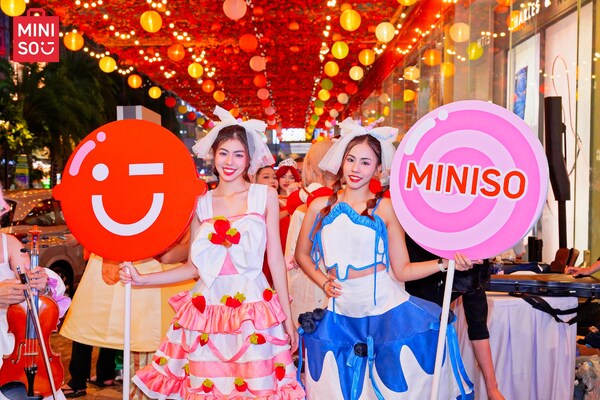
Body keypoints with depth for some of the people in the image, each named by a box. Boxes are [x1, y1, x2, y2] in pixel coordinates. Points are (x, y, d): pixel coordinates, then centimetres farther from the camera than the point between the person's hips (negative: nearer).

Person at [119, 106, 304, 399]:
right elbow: (194, 267, 8)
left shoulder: (265, 196, 1)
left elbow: (275, 259, 0)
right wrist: (141, 280, 2)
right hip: (207, 307, 2)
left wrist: (287, 319, 0)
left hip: (253, 309, -2)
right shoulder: (201, 203, 6)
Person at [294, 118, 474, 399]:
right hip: (341, 316, 2)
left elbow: (402, 270, -3)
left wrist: (444, 262, -15)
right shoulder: (320, 207, 4)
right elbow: (301, 254, 16)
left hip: (386, 309, -2)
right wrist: (323, 282, 2)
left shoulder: (385, 208, -2)